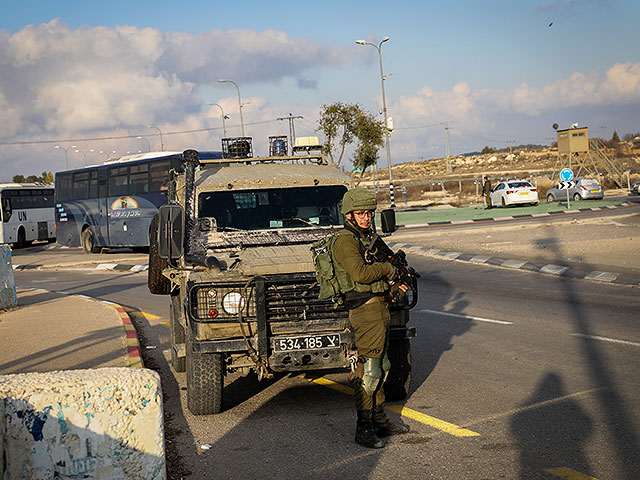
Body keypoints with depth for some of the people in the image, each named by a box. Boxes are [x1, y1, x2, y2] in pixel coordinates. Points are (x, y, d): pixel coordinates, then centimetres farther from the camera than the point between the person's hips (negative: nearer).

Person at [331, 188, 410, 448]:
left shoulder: (368, 236, 16)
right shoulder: (345, 241, -14)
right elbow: (360, 274, -27)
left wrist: (394, 283, 9)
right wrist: (387, 269, -12)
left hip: (380, 306, 10)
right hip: (365, 309, -10)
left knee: (381, 367, 16)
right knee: (368, 370, -8)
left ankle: (379, 420, 26)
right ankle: (363, 428, -3)